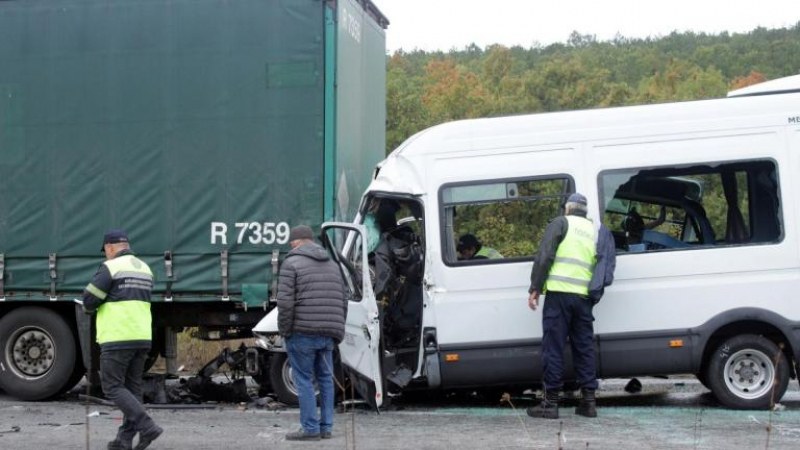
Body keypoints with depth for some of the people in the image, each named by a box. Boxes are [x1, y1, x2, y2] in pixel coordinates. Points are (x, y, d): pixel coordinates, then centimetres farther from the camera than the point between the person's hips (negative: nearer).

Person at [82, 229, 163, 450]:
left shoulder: (111, 267, -8)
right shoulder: (145, 269, 17)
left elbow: (89, 300, -10)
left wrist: (90, 307, 12)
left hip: (117, 338, -7)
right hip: (142, 338, 7)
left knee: (113, 387, -2)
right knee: (132, 388, 10)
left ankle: (147, 427, -13)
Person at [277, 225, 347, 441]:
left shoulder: (292, 263, -4)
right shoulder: (332, 265, 18)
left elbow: (285, 302, -12)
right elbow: (343, 303, 17)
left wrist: (284, 330, -3)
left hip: (303, 333, -6)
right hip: (328, 334, 6)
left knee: (304, 380, 0)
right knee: (325, 379, 14)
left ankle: (310, 428, -1)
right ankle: (326, 427, 15)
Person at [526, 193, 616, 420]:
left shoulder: (561, 223, 3)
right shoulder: (595, 231, 20)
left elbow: (544, 256, -7)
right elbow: (603, 268, 18)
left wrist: (534, 289, -5)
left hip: (559, 292, -5)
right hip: (584, 297, 5)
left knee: (553, 347, -2)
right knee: (584, 347, 11)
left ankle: (550, 402, -2)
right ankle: (588, 401, 11)